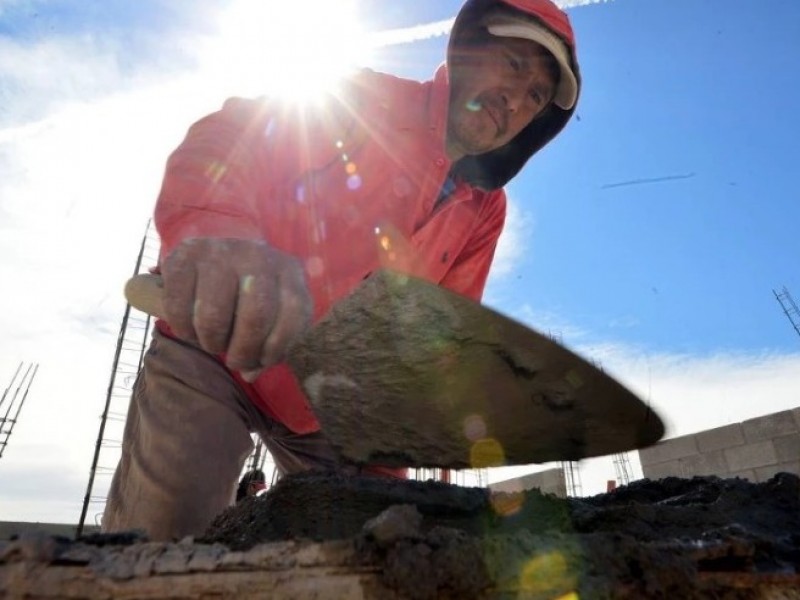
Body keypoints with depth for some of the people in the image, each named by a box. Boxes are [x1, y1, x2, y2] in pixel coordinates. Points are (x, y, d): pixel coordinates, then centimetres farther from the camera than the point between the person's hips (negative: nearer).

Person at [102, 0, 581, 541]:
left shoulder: (483, 211, 4)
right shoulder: (360, 100, -9)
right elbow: (230, 137, -26)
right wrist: (214, 232, -51)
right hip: (212, 353, -3)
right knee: (153, 539, -14)